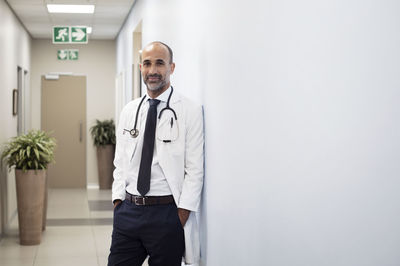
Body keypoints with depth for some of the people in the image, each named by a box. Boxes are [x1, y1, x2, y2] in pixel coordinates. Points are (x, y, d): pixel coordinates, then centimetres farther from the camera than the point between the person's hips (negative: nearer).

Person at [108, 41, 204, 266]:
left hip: (167, 213, -4)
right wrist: (118, 202, 4)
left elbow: (195, 170, -8)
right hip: (128, 211, 4)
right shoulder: (129, 111, 11)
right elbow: (120, 162, 14)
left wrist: (181, 217, -13)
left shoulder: (190, 111, -5)